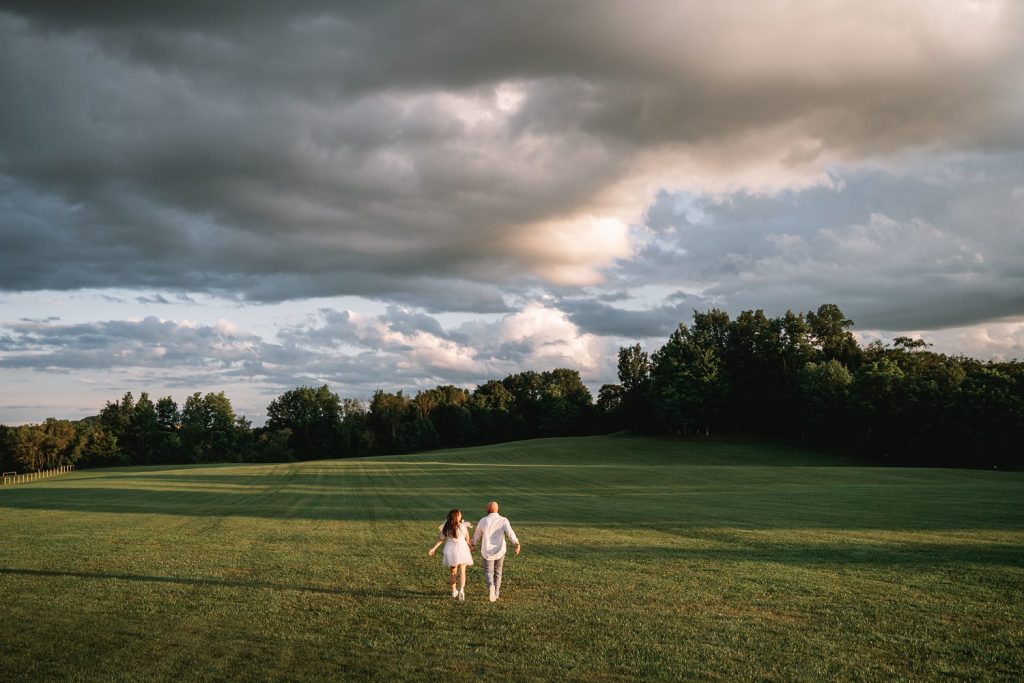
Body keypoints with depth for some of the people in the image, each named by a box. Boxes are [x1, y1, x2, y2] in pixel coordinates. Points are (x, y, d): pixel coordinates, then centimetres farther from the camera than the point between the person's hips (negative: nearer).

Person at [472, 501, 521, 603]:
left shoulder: (483, 521, -4)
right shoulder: (503, 520, -7)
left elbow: (477, 535, 10)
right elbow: (510, 532, -24)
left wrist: (474, 544, 31)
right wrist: (517, 544, -34)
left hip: (487, 552, -1)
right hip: (500, 551, 1)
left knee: (488, 572, 6)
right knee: (497, 572, 20)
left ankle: (491, 586, -26)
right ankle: (496, 593, 29)